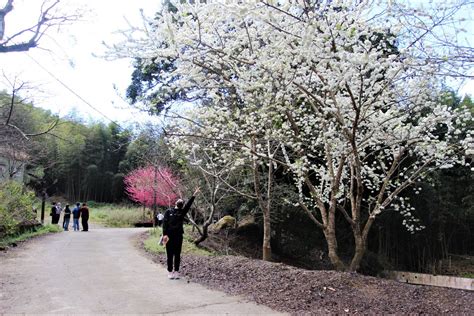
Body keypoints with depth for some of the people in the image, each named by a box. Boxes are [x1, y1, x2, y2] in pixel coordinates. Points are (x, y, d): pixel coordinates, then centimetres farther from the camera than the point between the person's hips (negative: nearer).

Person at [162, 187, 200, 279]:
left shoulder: (182, 212, 11)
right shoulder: (168, 211, 5)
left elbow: (188, 205, -2)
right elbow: (165, 223, -3)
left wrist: (194, 195, -11)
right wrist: (165, 234, -13)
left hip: (178, 236, 2)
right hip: (169, 236, -2)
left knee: (177, 255, 5)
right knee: (170, 255, 3)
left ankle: (176, 271, 14)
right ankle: (170, 272, 12)